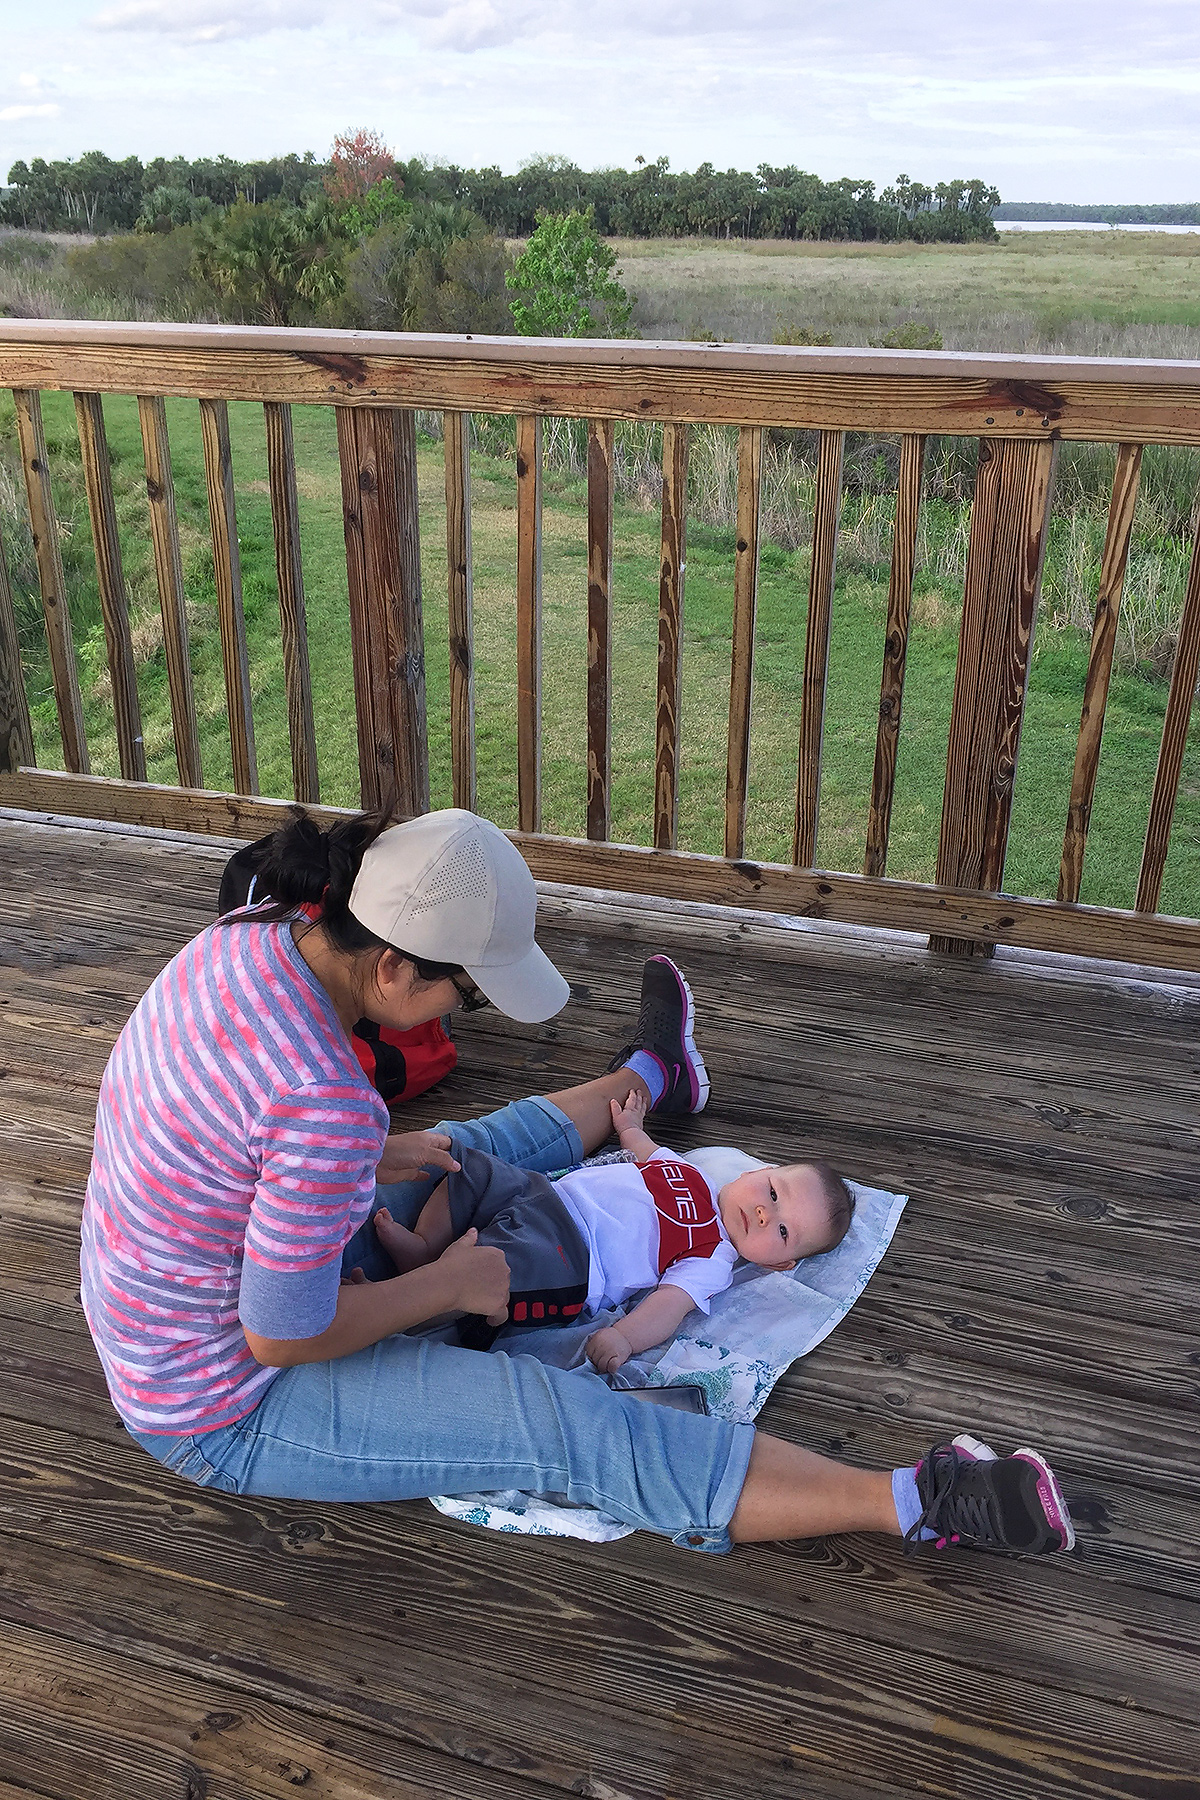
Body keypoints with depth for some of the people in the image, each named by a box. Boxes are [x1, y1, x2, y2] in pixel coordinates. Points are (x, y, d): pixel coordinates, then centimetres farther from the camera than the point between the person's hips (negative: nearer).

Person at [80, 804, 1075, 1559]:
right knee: (574, 1427, -14)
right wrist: (449, 1285, -15)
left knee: (455, 1158, 25)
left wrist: (367, 1157, 1)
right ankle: (911, 1503, -11)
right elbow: (282, 1337, -28)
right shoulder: (330, 1104, -39)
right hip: (232, 1414, -9)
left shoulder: (254, 934, -13)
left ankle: (647, 1078, 50)